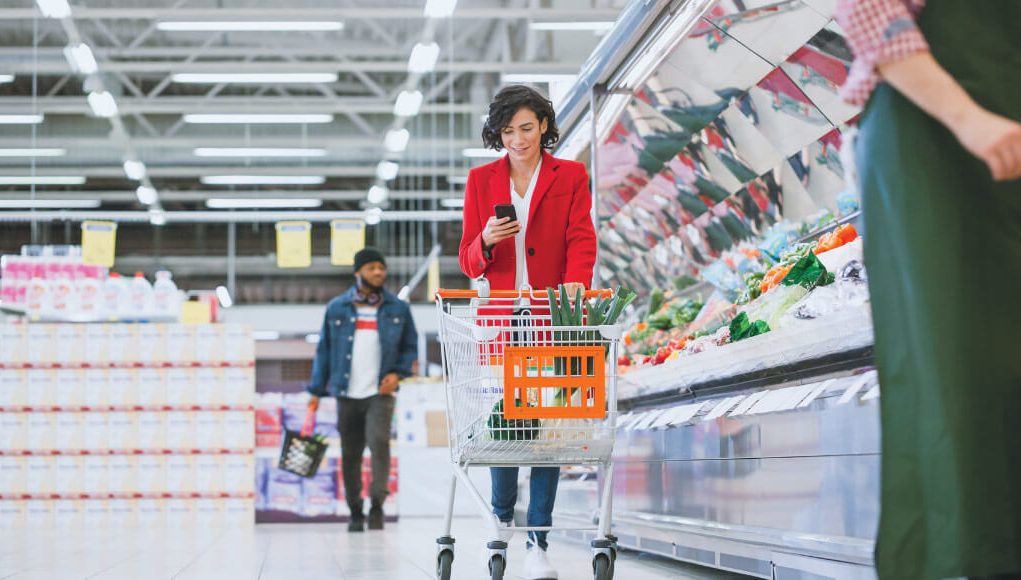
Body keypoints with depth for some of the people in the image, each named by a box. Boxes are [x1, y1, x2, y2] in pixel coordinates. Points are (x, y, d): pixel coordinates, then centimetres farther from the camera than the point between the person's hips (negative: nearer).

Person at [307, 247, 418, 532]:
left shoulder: (398, 309, 5)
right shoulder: (337, 308, 5)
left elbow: (410, 347, 11)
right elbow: (324, 349, 8)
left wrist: (398, 373, -6)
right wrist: (316, 390, 6)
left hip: (380, 393, -1)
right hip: (347, 394, 2)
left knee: (379, 440, -23)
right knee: (350, 454, 6)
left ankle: (377, 503, -16)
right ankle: (355, 512, 19)